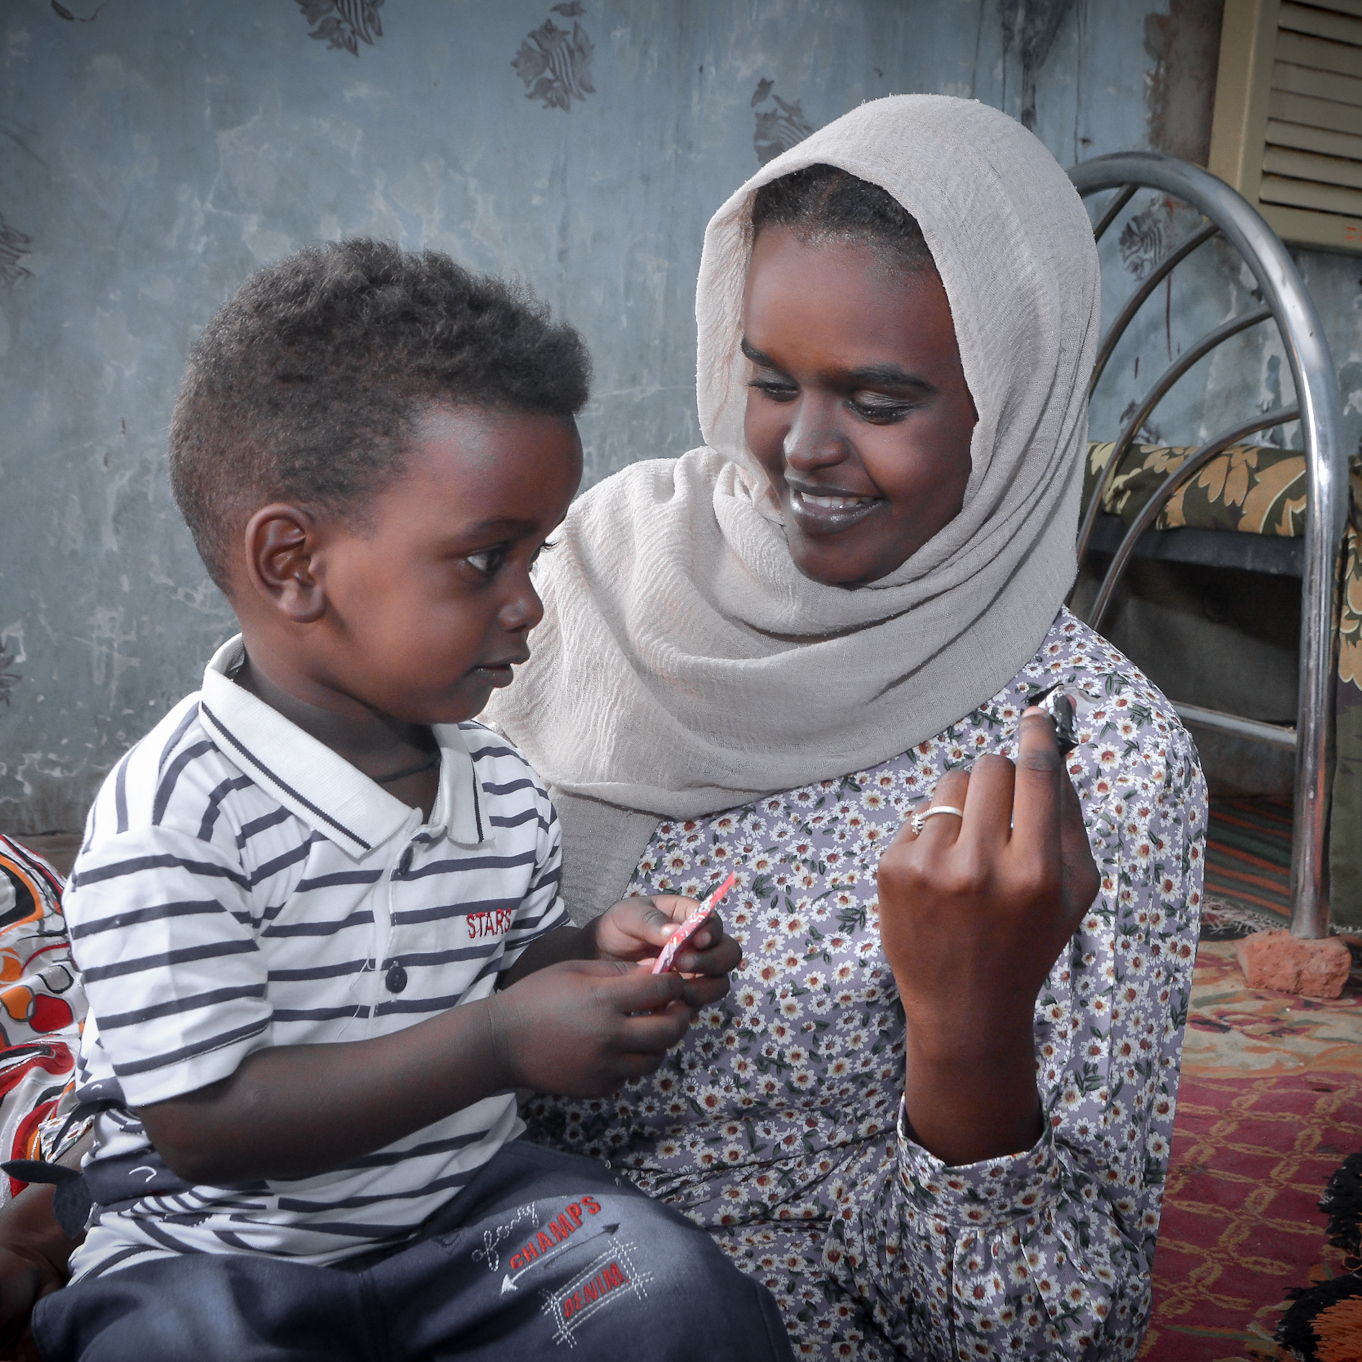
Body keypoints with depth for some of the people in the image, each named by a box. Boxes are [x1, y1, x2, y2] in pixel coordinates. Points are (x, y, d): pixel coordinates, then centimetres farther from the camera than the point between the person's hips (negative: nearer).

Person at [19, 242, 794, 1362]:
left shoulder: (500, 785, 1)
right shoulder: (172, 818, -21)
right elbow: (203, 1125, -22)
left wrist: (592, 955, -9)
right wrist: (496, 1045, -27)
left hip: (466, 1200, 4)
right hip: (220, 1253, -3)